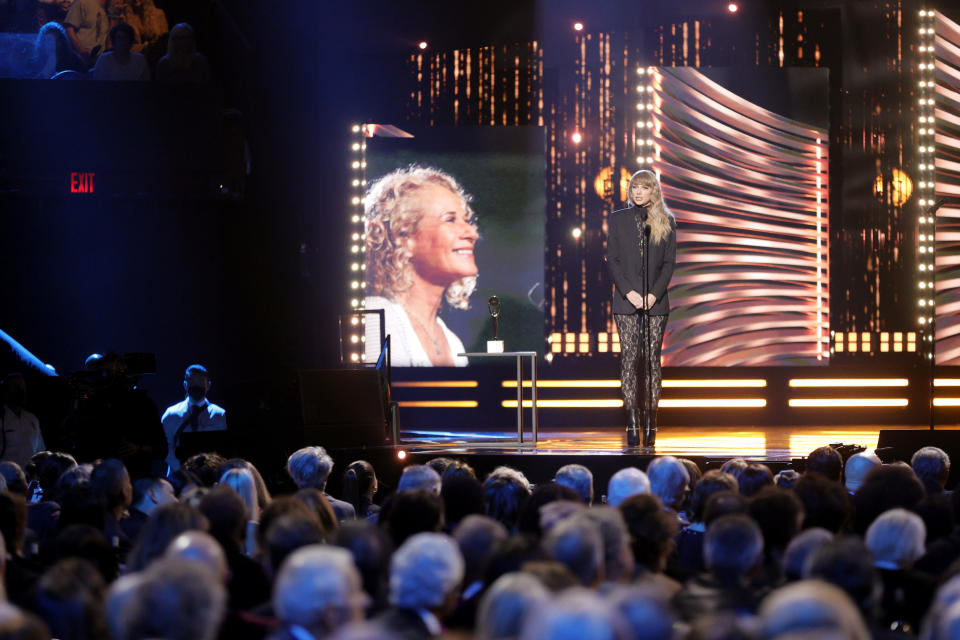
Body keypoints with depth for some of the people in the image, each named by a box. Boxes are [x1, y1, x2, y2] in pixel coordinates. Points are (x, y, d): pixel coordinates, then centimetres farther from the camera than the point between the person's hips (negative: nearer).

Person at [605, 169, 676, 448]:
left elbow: (669, 262, 3)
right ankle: (632, 423, -4)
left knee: (652, 358, -2)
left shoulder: (666, 221, 6)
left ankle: (651, 424, -2)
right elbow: (612, 260, 3)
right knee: (629, 357, -4)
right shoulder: (618, 219, 7)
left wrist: (654, 294, -10)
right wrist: (628, 292, -8)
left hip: (656, 300, 0)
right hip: (626, 300, 0)